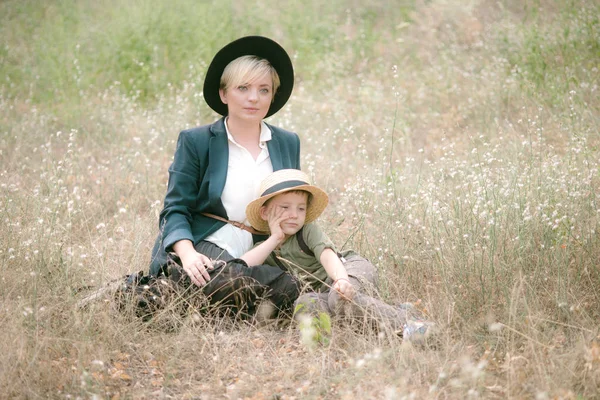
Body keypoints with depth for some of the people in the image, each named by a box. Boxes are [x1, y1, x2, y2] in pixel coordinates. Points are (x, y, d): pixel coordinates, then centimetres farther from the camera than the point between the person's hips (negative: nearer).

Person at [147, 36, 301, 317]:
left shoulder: (288, 144, 15)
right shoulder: (195, 141, 3)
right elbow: (175, 209, -2)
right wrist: (188, 254, -23)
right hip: (202, 246, -6)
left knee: (286, 289, -29)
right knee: (231, 281, -38)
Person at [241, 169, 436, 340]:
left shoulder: (309, 231, -1)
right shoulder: (265, 249, 9)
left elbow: (327, 255, -20)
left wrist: (341, 280, -41)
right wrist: (275, 238, -8)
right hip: (324, 289, 4)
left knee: (339, 297, -38)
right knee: (304, 303, -32)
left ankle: (403, 317, -41)